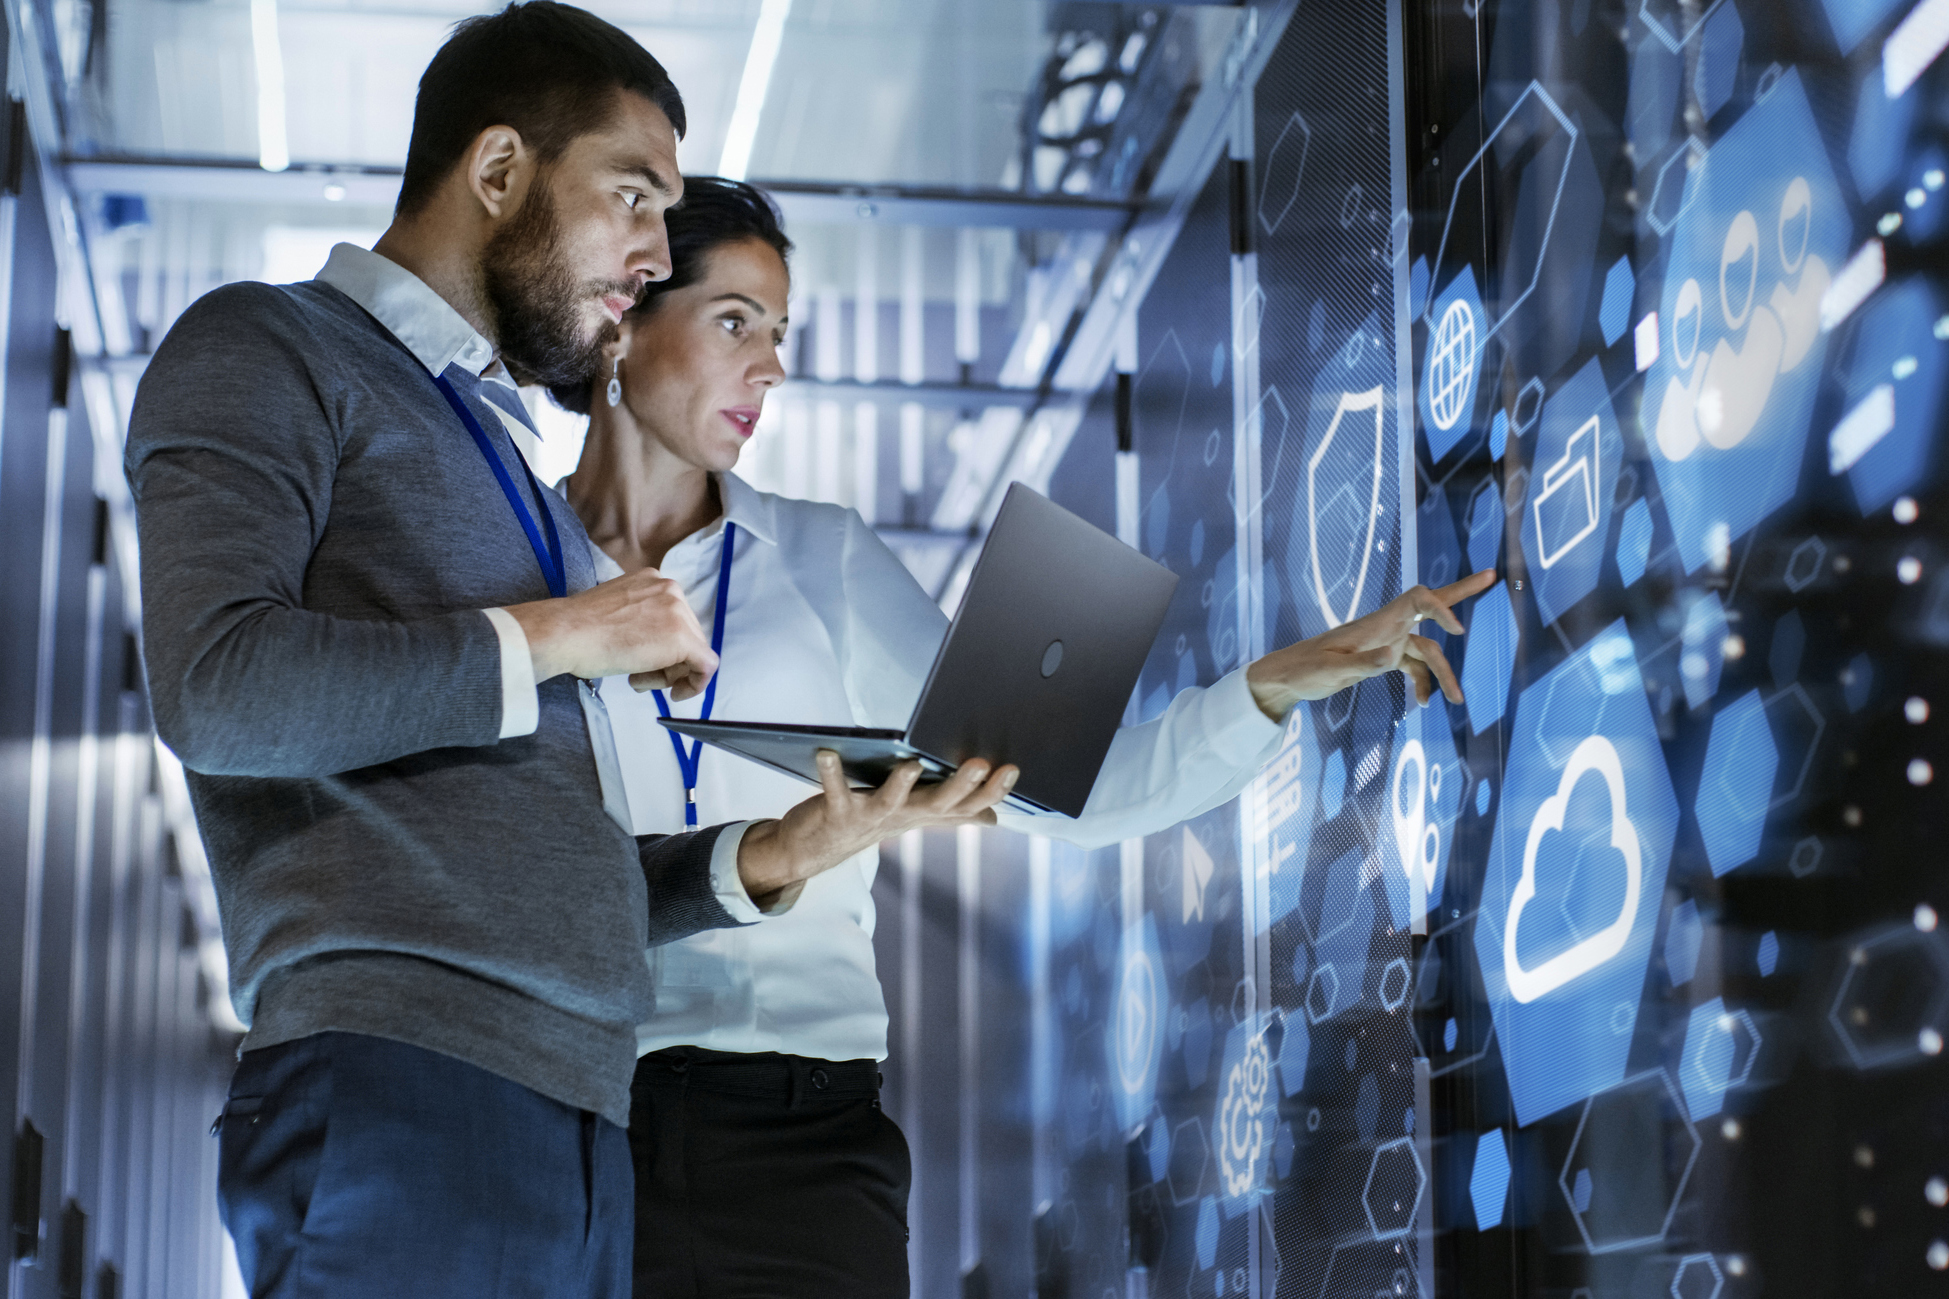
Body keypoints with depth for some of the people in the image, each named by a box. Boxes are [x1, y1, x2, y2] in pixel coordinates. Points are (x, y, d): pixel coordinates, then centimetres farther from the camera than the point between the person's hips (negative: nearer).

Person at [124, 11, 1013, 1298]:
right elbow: (219, 687, -14)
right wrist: (555, 636, -5)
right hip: (402, 1086, -7)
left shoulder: (498, 458, 29)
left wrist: (774, 854, 10)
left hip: (577, 1112, 8)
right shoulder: (267, 352, 6)